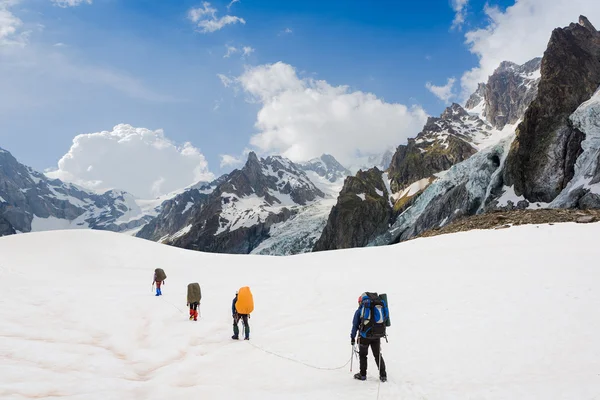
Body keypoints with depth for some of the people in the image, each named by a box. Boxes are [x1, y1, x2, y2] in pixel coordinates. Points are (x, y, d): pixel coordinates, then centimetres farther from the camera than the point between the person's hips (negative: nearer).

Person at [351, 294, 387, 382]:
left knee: (363, 355, 12)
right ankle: (383, 375, 11)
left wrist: (353, 337, 3)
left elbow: (355, 325, -4)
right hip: (376, 336, 3)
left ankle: (363, 374, 15)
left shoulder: (359, 311, -4)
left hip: (364, 337, -3)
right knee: (378, 355, 12)